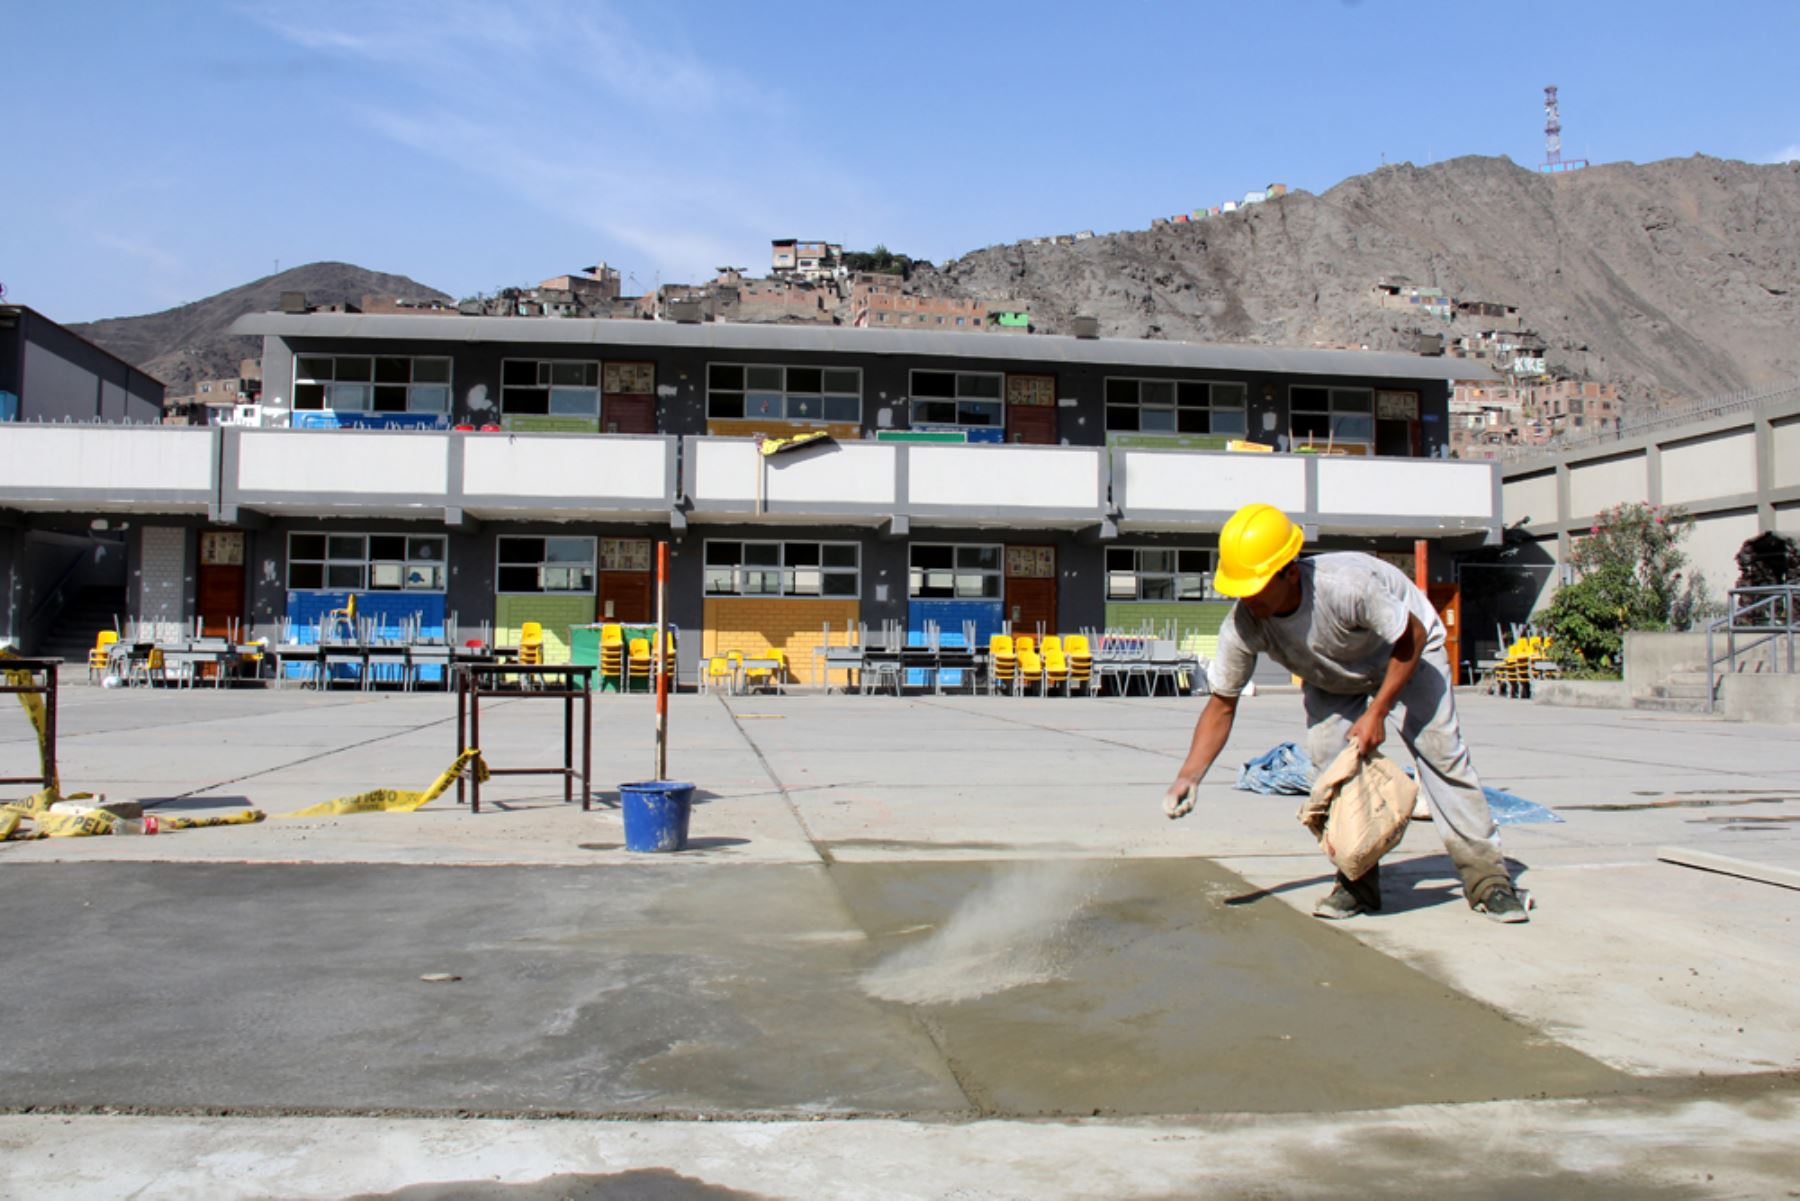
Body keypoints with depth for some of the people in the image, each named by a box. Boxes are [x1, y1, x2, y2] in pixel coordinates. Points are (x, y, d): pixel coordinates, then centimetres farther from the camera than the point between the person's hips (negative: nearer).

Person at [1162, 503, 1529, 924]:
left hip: (1408, 651, -4)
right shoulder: (1241, 625, -30)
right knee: (1327, 755, -15)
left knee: (1439, 749, -14)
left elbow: (1412, 637, -26)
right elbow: (1222, 704, -18)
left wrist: (1377, 713, -28)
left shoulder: (1346, 585, -44)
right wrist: (1188, 776, -28)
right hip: (1333, 678, 4)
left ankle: (1487, 877, -6)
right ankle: (1358, 882, -2)